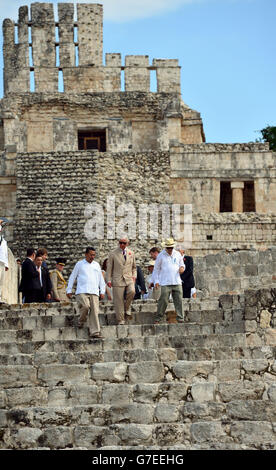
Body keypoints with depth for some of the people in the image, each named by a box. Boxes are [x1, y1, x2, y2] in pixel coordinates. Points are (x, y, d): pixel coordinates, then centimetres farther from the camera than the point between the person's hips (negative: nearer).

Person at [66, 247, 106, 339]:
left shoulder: (96, 265, 19)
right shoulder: (79, 264, 10)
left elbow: (101, 279, 23)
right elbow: (72, 277, 13)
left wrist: (102, 291, 15)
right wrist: (69, 290, 9)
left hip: (94, 292, 3)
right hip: (82, 291, -3)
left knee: (94, 311, -7)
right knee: (85, 306, -25)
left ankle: (95, 332, -7)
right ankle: (81, 321, 4)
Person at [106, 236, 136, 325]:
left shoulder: (131, 253, 12)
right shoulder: (113, 254, 4)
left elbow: (134, 267, 22)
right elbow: (109, 268, 5)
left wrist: (134, 276, 6)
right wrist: (108, 280, -3)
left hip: (129, 279, 2)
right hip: (118, 280, -2)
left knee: (132, 291, -26)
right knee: (118, 301, -4)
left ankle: (127, 308, -1)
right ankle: (120, 320, 6)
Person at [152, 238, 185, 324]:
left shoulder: (177, 254, 13)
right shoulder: (161, 256, 4)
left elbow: (181, 264, 25)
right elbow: (156, 269, 7)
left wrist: (182, 267, 0)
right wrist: (156, 281, -1)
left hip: (177, 282, 3)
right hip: (165, 283, -3)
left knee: (178, 300, -1)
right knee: (163, 301, -8)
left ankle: (180, 319, 2)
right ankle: (158, 318, 2)